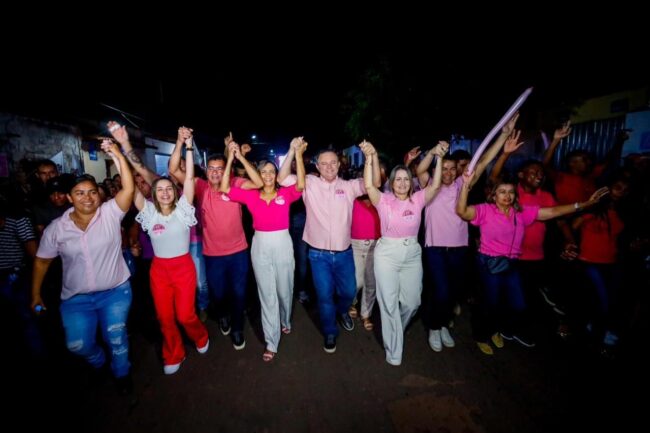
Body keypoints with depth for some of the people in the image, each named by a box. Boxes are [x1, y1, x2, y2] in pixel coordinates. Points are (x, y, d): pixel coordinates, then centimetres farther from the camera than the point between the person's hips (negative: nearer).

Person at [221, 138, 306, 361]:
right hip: (260, 247, 1)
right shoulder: (251, 195, 0)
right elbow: (225, 188, -6)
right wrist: (232, 158, -10)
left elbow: (301, 184, -22)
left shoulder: (285, 194, -4)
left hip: (283, 244, -1)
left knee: (284, 289, 15)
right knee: (267, 294, 8)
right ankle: (271, 342, 21)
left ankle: (285, 321, 47)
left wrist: (298, 154, -25)